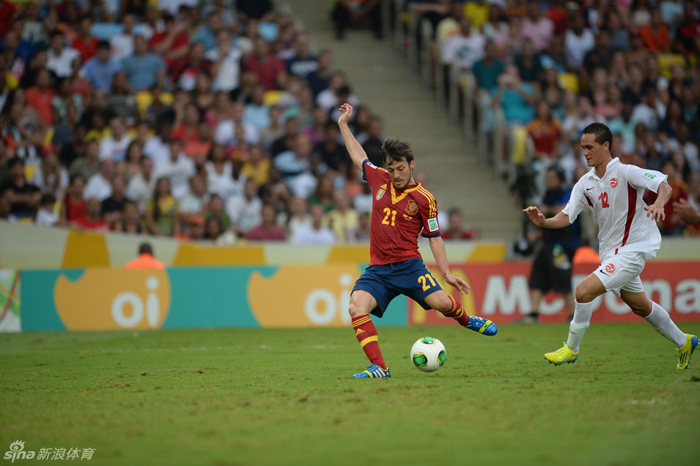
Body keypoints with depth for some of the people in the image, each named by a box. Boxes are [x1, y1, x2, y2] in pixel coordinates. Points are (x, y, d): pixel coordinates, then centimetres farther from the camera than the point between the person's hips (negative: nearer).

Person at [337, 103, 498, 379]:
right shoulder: (379, 180, 9)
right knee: (357, 306, -23)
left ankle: (467, 320, 19)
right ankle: (378, 367, -24)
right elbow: (359, 157, 27)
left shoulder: (424, 199, -1)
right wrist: (344, 125, 30)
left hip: (408, 264, -3)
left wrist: (447, 273, -1)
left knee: (441, 302, -20)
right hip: (377, 269, 3)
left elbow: (434, 237, 5)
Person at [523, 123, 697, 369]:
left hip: (632, 249, -8)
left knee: (584, 291, -19)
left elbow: (664, 186, -24)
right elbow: (567, 216, 0)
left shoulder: (625, 172, -15)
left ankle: (571, 349, -2)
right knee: (639, 306, 20)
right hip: (610, 251, 8)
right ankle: (683, 342, 39)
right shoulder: (585, 183, 5)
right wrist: (544, 222, -19)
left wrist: (658, 203, -45)